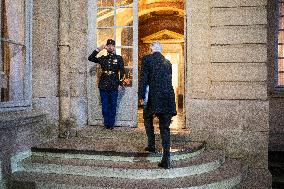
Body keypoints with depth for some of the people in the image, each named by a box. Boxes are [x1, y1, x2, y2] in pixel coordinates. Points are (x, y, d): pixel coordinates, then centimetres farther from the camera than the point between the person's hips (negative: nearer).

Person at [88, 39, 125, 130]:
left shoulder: (119, 58, 3)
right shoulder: (102, 58, 10)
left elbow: (122, 71, 1)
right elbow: (90, 58, 5)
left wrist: (120, 84, -5)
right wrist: (98, 49, -1)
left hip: (114, 86, -2)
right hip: (103, 85, 2)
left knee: (113, 105, 4)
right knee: (105, 105, 5)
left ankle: (111, 124, 13)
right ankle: (106, 124, 13)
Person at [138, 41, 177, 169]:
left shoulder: (147, 59, 0)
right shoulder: (167, 62, 15)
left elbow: (143, 78, -6)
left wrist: (141, 96, -2)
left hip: (154, 96, -3)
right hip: (168, 97, 4)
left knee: (147, 118, 24)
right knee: (165, 127, 5)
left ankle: (151, 145, 23)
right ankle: (166, 159, 0)